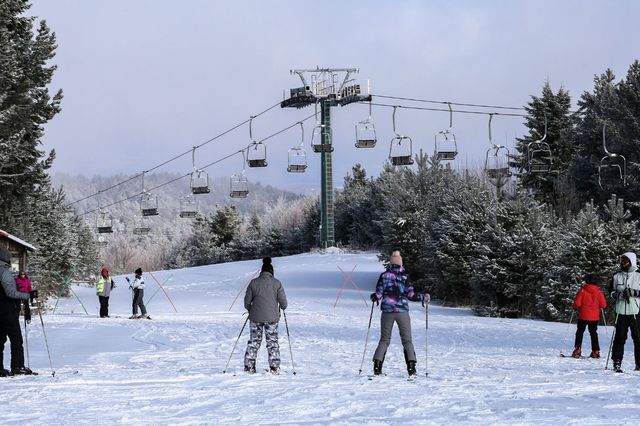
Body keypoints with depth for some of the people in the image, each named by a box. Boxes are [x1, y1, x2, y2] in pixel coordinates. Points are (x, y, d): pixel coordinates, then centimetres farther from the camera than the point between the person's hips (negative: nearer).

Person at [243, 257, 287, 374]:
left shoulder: (254, 282, -1)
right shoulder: (277, 283, -3)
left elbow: (247, 301, 2)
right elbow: (283, 302, -2)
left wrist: (250, 310, 22)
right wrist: (282, 308, 20)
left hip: (255, 317, 1)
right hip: (272, 317, -1)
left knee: (254, 341, 11)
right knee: (272, 342, 9)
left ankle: (249, 366, 11)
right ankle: (274, 367, 7)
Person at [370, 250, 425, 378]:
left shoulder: (384, 276, 2)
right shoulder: (405, 276, -1)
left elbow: (378, 294, -1)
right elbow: (410, 295, -5)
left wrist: (374, 297, 22)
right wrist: (423, 297, 12)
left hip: (387, 310, 1)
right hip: (402, 310, -1)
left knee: (384, 340, 11)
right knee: (407, 340, 5)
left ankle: (377, 366, 1)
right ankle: (411, 366, -7)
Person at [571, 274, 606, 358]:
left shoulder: (582, 290, -11)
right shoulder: (599, 291, -4)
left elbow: (577, 303, -11)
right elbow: (603, 305, -3)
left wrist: (576, 307, 11)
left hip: (583, 316, -2)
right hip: (595, 317, 3)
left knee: (580, 332, 6)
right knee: (593, 333, 13)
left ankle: (577, 350, -3)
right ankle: (595, 351, 10)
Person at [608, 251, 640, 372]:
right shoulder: (617, 276, 10)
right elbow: (610, 290, 14)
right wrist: (618, 295, -5)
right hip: (621, 311, 2)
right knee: (619, 337, 0)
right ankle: (617, 363, 3)